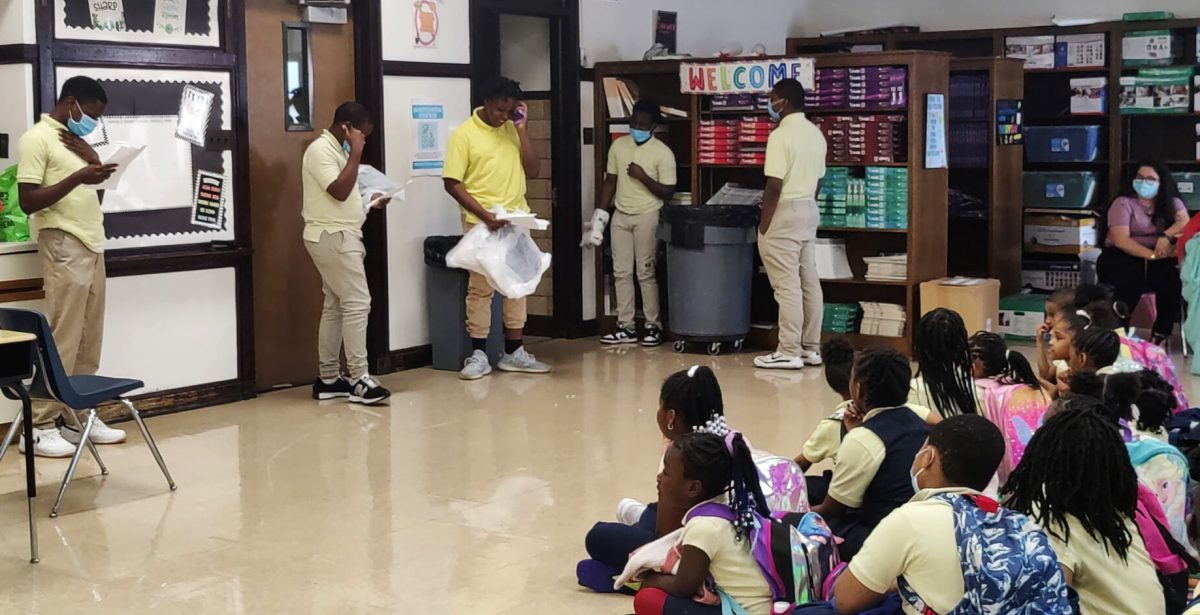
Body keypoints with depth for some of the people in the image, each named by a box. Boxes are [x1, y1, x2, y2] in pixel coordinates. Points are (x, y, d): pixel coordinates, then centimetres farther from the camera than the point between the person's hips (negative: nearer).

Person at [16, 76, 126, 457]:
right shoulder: (37, 139, -6)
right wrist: (77, 177, -22)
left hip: (92, 247, 8)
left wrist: (95, 163, 4)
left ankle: (79, 418, 14)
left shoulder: (77, 142, 19)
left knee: (89, 343, 7)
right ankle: (40, 426, -5)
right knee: (62, 341, -10)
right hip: (64, 247, -8)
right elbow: (28, 201, -13)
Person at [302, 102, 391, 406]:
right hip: (333, 237, -10)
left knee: (335, 306, 10)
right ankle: (359, 380, -12)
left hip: (340, 236, 10)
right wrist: (356, 154, -18)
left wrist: (369, 203, 12)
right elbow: (339, 191, -23)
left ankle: (328, 378, 13)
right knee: (357, 303, -12)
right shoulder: (321, 150, -14)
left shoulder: (336, 150, 18)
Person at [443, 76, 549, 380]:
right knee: (480, 288, -1)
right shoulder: (465, 133, -7)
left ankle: (514, 352, 16)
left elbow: (532, 170, 1)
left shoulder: (513, 130, 8)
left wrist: (521, 128, -4)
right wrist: (484, 214, -17)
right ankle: (478, 355, 5)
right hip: (481, 223, -5)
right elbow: (452, 183, -10)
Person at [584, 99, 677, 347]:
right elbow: (610, 181, 13)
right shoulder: (618, 146, 7)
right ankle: (626, 327, 10)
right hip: (620, 216, 5)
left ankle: (654, 326, 5)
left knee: (646, 273, -3)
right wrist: (599, 214, 8)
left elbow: (668, 192, -8)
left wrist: (643, 177, -19)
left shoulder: (663, 152, -7)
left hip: (647, 217, -5)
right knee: (621, 272, 5)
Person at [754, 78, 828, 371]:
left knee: (787, 285, -6)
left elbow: (774, 186, -19)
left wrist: (763, 225, -13)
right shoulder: (816, 133, 11)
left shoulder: (781, 135, -17)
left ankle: (789, 352, -3)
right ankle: (811, 347, 15)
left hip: (785, 213, -9)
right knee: (809, 282, 11)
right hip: (809, 210, 9)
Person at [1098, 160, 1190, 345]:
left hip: (1159, 257, 3)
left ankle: (1162, 333, -17)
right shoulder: (1123, 203, -3)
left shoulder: (1172, 203, 10)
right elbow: (1120, 240, -16)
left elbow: (1185, 222, -11)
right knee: (1131, 276, -36)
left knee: (1173, 273, -28)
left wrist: (1166, 236, -31)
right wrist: (1151, 255, -27)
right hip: (1123, 256, -3)